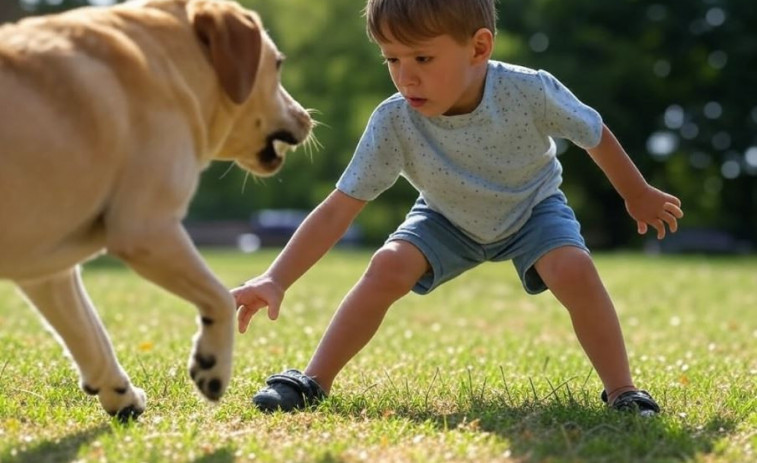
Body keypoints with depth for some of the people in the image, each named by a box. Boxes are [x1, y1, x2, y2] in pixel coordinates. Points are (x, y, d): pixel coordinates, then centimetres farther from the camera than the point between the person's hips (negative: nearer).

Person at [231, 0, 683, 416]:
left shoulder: (530, 92, -35)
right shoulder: (394, 123, -32)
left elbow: (596, 135, -14)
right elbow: (337, 211, -30)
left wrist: (638, 195, 2)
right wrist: (276, 280, -40)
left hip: (532, 210, -1)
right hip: (448, 220, 1)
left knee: (574, 270, -28)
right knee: (388, 266, -23)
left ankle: (621, 390, -12)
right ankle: (314, 381, -10)